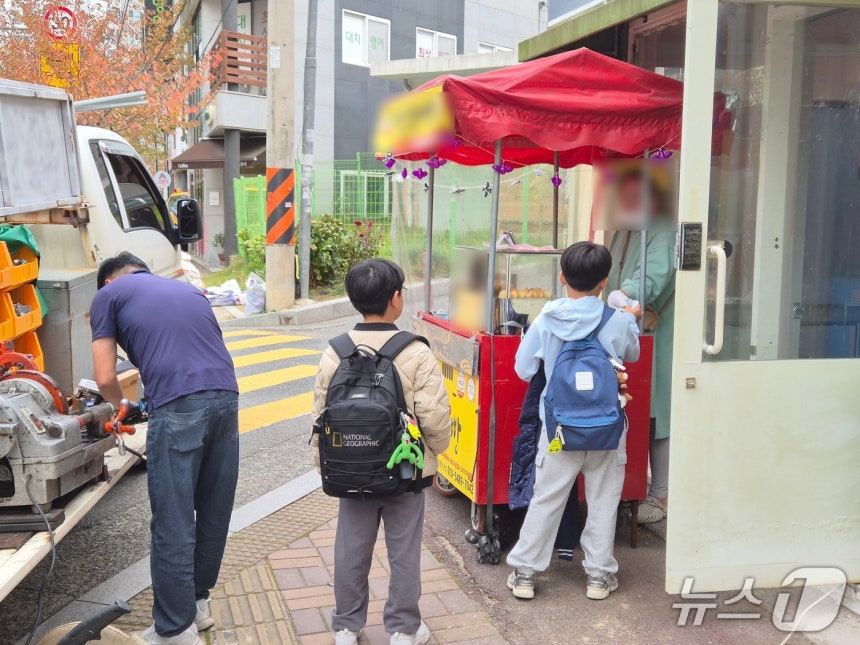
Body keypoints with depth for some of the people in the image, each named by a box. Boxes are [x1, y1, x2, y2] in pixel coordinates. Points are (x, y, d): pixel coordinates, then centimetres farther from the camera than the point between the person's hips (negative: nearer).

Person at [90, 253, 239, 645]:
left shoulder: (108, 295, 14)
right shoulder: (189, 290, 29)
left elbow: (105, 378, 7)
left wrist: (123, 406, 28)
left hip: (178, 407, -6)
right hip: (226, 397, 6)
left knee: (173, 523, 3)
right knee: (214, 512, 16)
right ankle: (197, 603, 32)